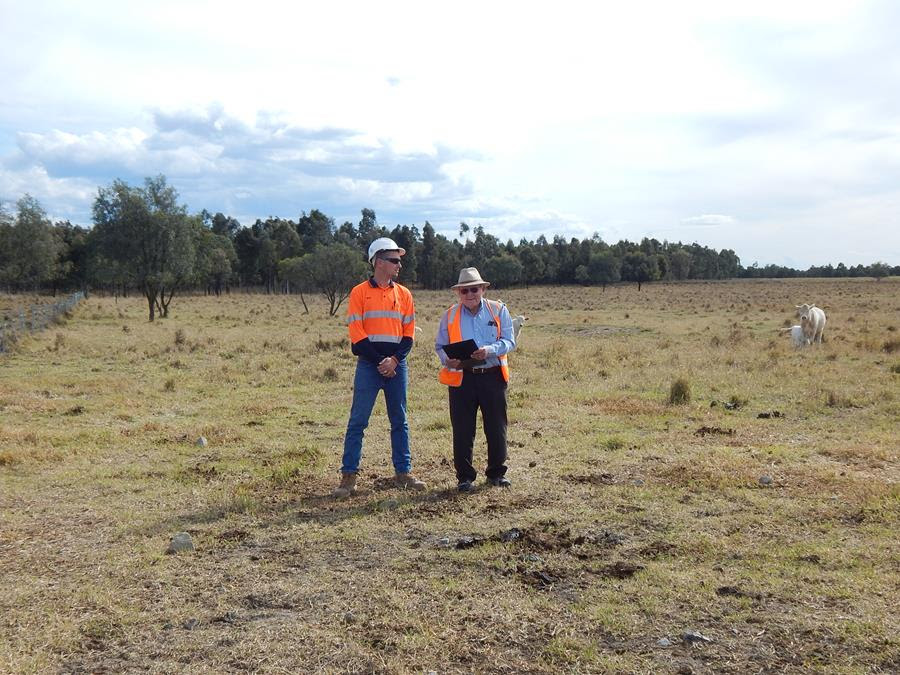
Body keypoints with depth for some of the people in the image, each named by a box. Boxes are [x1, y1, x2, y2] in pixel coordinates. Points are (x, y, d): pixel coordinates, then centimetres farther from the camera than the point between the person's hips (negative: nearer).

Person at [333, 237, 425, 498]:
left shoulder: (404, 294, 10)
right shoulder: (360, 292, -1)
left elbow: (409, 333, 8)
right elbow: (356, 333, -6)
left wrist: (394, 359, -8)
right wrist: (379, 361, -11)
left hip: (397, 364, 4)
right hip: (369, 364, -4)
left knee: (400, 420, 9)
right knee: (358, 420, -3)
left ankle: (403, 472, 18)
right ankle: (348, 476, 2)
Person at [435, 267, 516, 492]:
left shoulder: (499, 310, 6)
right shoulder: (449, 315, 8)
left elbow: (509, 341, -1)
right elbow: (440, 346, 9)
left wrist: (490, 350, -20)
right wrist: (448, 360, -13)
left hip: (492, 375, 0)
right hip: (461, 377, 0)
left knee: (496, 427, 7)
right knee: (462, 430, 1)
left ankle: (497, 472, 22)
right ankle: (464, 476, 12)